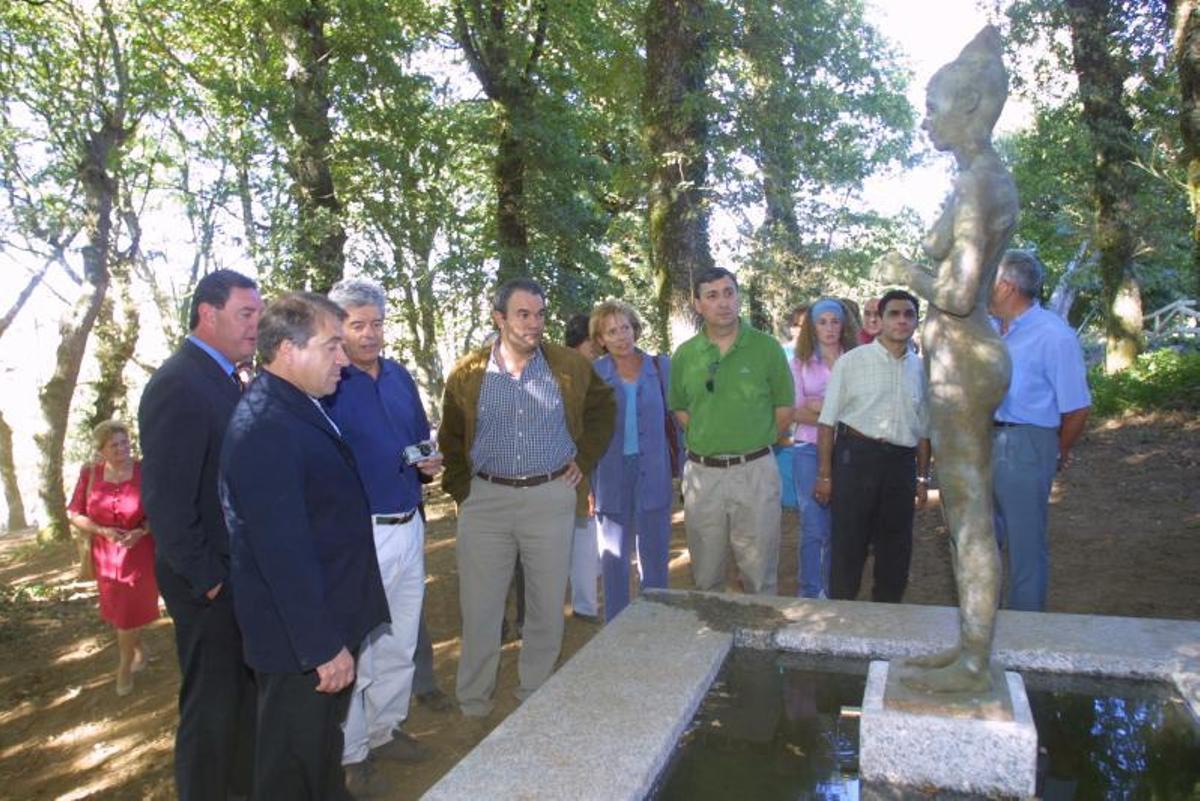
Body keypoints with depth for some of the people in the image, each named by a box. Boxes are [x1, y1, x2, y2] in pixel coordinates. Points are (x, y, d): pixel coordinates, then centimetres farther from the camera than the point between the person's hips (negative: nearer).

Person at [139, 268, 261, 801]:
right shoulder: (178, 384, -20)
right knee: (213, 707, 9)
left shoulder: (225, 378, 7)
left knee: (246, 695, 22)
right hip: (213, 584, -8)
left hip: (244, 576, 9)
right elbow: (164, 500, -23)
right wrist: (207, 579, -17)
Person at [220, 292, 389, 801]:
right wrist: (323, 646, -23)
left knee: (323, 739, 27)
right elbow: (283, 554, -28)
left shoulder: (300, 407, 4)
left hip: (327, 618, 9)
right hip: (301, 637, -9)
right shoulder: (265, 428, -27)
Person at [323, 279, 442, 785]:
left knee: (400, 643, 19)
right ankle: (348, 751, 26)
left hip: (409, 527, 7)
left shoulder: (400, 376, 9)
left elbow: (421, 436, 18)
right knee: (353, 648, 7)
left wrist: (431, 461, -1)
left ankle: (385, 730, 38)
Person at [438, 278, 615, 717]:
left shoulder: (570, 366, 0)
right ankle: (472, 707, 22)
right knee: (479, 610, 5)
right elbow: (450, 439, 11)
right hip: (485, 500, 0)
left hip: (551, 497, 1)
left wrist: (584, 458, 7)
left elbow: (603, 408, 15)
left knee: (547, 610, 8)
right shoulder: (468, 373, 0)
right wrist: (460, 490, 4)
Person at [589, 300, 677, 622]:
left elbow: (675, 420, 4)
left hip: (653, 474, 0)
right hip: (611, 476, 0)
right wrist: (586, 485, -1)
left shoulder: (661, 367, 0)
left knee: (655, 558, 9)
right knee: (614, 560, 11)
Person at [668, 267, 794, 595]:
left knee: (759, 572, 9)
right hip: (701, 472, 2)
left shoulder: (766, 347, -3)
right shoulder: (685, 355, 3)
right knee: (705, 574, 15)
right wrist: (711, 440, 7)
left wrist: (753, 443, 6)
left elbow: (784, 410, 2)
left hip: (755, 470, -2)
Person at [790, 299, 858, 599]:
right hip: (810, 450, 0)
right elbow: (796, 413, -1)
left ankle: (833, 593, 21)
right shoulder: (800, 362, 5)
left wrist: (820, 406, -10)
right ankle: (810, 594, 12)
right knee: (814, 527, 0)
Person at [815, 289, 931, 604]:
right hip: (856, 457, -4)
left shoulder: (920, 368, 9)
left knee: (896, 549, 14)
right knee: (848, 545, 3)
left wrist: (922, 477, 16)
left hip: (901, 463, 5)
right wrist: (824, 474, -7)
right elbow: (827, 421, -5)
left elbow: (923, 428, 16)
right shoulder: (851, 361, -5)